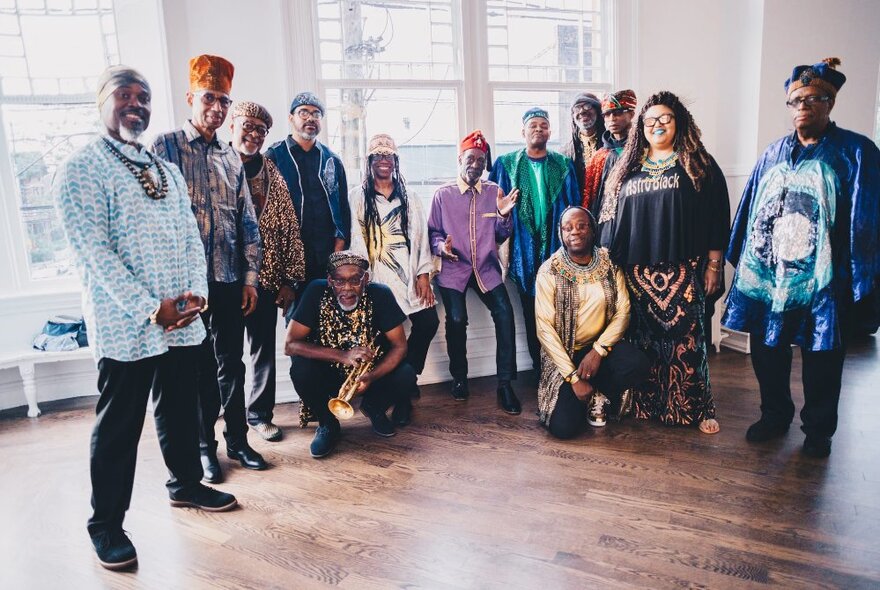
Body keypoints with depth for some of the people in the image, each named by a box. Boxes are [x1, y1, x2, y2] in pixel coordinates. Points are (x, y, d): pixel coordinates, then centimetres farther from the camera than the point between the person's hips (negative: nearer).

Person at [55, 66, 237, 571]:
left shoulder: (168, 172, 15)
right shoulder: (81, 170, -6)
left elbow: (191, 238, 12)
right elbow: (94, 250, -13)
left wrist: (196, 292, -5)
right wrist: (151, 310, -17)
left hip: (183, 321, 6)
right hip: (126, 326, -6)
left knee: (181, 409, 18)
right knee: (119, 427, 4)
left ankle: (186, 483, 37)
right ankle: (106, 525, 20)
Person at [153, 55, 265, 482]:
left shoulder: (231, 157, 11)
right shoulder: (167, 147, -2)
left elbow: (247, 220, 11)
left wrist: (251, 277, 6)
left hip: (229, 279, 4)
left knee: (231, 362, 12)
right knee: (198, 365, 7)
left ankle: (237, 440, 25)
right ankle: (204, 446, 22)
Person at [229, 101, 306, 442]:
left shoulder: (272, 175, 8)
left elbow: (290, 228, 7)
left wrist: (290, 280, 3)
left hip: (266, 279, 3)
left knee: (265, 349, 12)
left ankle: (259, 414, 29)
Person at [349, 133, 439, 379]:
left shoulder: (408, 197, 15)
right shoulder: (359, 197, 5)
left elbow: (421, 235, 8)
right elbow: (356, 240, -1)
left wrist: (423, 274, -1)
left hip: (409, 274, 4)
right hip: (378, 277, -3)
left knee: (429, 322, -3)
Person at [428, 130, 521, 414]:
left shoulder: (494, 192, 6)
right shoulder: (443, 194, 1)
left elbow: (501, 236, 7)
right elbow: (433, 231, 7)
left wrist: (504, 215, -11)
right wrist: (441, 245, -14)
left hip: (486, 268, 1)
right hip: (453, 268, -1)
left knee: (504, 313, -18)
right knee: (456, 320, -15)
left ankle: (505, 384, -8)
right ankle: (459, 378, 11)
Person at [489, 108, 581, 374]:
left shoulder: (564, 165, 8)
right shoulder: (506, 164, 7)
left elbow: (574, 206, 5)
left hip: (556, 247, 0)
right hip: (525, 250, 0)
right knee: (531, 310, 6)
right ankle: (539, 365, 18)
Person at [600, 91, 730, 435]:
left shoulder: (698, 165, 5)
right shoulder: (628, 167, 14)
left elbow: (716, 218, 1)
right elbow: (612, 218, 14)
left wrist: (713, 265, -4)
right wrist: (611, 263, 10)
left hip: (682, 271, -3)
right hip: (637, 272, 3)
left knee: (685, 339, -3)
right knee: (643, 339, 7)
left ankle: (697, 408, 10)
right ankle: (645, 404, 20)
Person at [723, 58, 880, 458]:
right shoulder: (774, 154, 8)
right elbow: (749, 210, 10)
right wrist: (740, 262, 8)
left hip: (822, 284, -4)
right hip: (765, 278, 4)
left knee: (821, 363, 10)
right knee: (767, 355, 14)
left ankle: (818, 430, 30)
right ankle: (774, 416, 35)